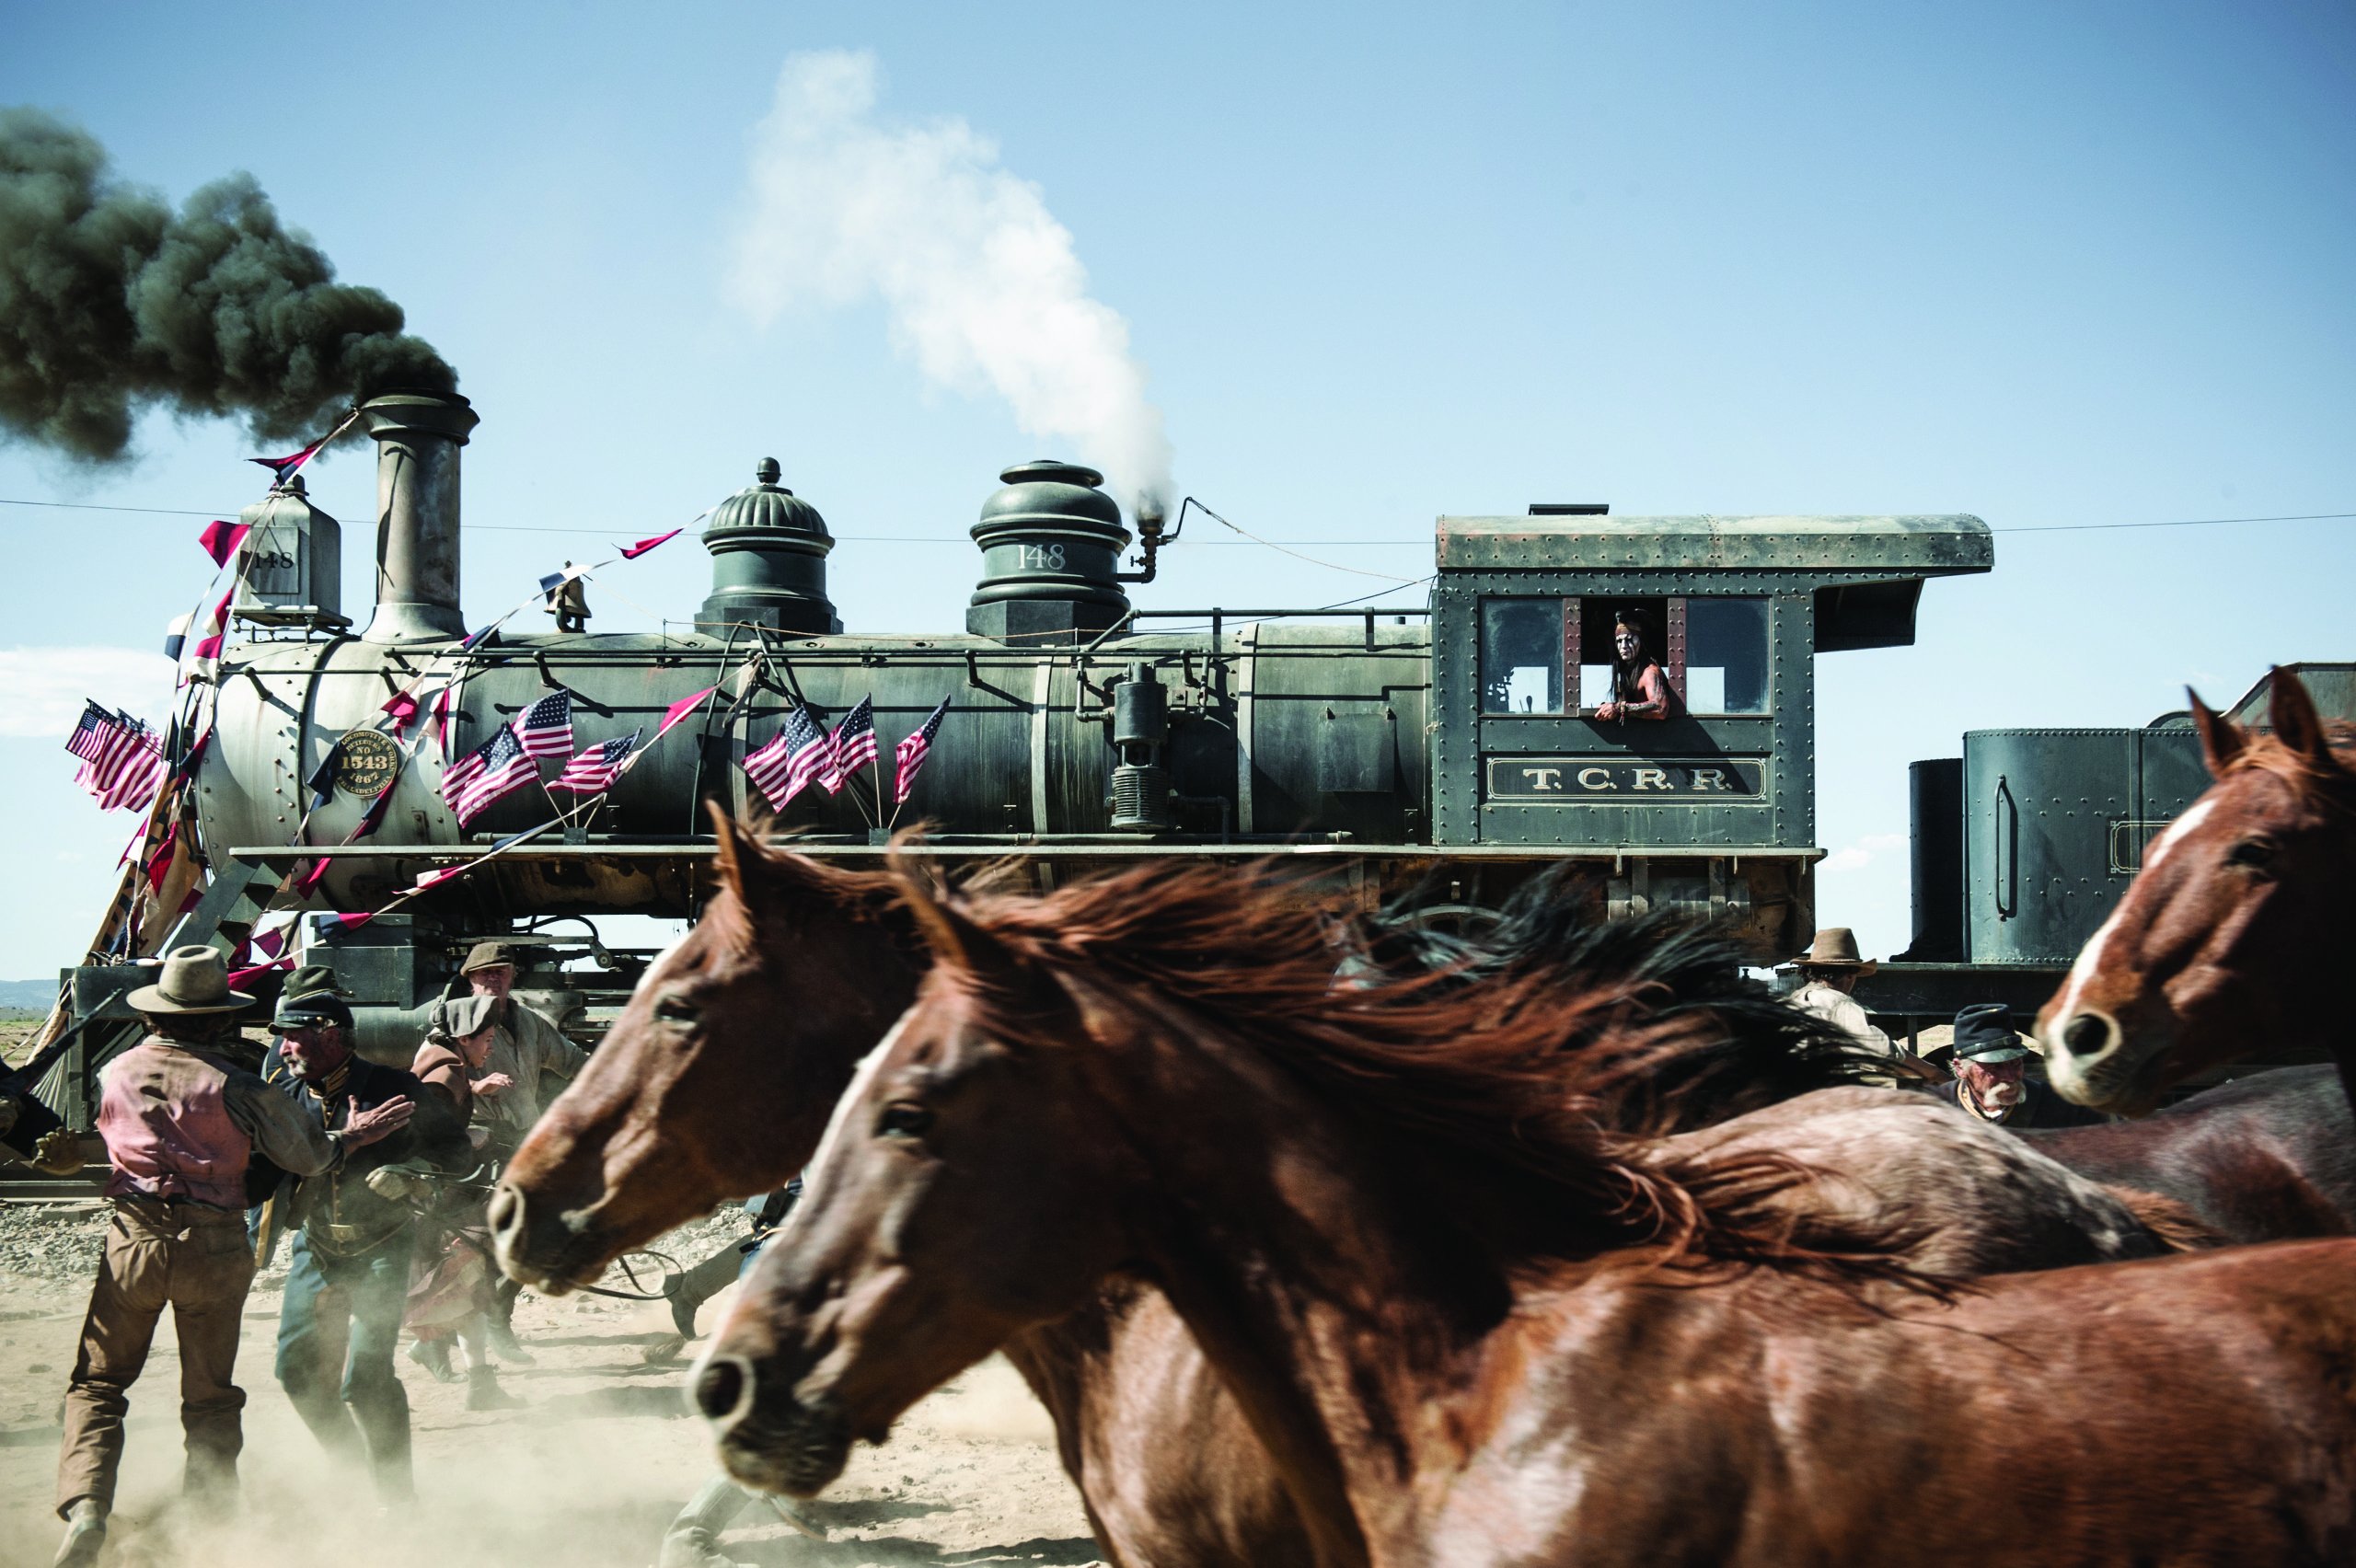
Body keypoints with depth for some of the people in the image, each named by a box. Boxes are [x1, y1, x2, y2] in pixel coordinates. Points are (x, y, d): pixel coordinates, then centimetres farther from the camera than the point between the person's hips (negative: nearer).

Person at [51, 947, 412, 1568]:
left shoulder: (114, 1074, 2)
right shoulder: (235, 1087, -7)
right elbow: (308, 1155, 1)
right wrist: (354, 1134, 20)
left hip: (133, 1238, 1)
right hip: (214, 1247, -1)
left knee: (97, 1383, 9)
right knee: (210, 1394, 12)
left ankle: (85, 1507, -11)